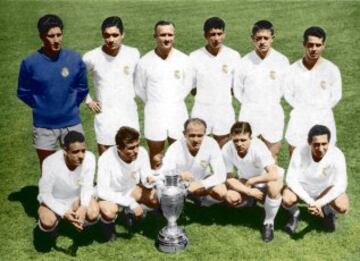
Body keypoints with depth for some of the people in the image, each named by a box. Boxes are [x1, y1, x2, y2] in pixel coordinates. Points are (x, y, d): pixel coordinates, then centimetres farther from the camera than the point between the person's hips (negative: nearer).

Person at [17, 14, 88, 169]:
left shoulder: (75, 59, -7)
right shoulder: (30, 63, -11)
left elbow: (82, 87, 7)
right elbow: (23, 93, 2)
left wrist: (71, 105, 4)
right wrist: (41, 107, 2)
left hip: (72, 123, 1)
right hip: (44, 126, -1)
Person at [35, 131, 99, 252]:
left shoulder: (89, 157, -26)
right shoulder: (51, 163, -32)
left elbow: (87, 186, -16)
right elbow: (45, 194, -23)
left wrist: (83, 207, -36)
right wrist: (64, 213, -36)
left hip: (77, 198, 2)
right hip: (54, 200, -2)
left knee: (93, 213, -27)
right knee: (48, 221, -32)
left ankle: (81, 227, 10)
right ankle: (49, 230, 8)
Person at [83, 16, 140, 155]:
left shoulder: (133, 54, -5)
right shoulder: (92, 57, -10)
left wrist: (133, 95, 6)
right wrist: (88, 100, 2)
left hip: (129, 116, 2)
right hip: (105, 118, -1)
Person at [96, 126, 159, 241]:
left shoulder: (142, 152, -22)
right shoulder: (106, 159, -32)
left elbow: (146, 177, -9)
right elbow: (102, 192, -29)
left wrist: (148, 180, -35)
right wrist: (130, 202, -34)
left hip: (131, 189, 4)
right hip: (111, 194, -4)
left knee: (154, 200, -21)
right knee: (108, 212, -34)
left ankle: (131, 213, 11)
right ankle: (108, 223, 4)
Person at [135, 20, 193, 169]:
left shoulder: (183, 59, -4)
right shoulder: (145, 62, -7)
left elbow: (187, 85, 8)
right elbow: (139, 89, 4)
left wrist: (174, 101, 10)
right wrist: (154, 103, 10)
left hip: (177, 113, 1)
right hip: (154, 114, -1)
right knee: (155, 154, 9)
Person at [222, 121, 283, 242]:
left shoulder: (258, 147, -35)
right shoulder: (227, 150, -27)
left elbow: (274, 175, -41)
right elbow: (229, 178, -18)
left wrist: (251, 181, -29)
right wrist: (249, 191, -28)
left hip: (264, 178, -3)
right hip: (245, 181, 3)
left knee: (274, 187, -36)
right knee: (230, 197, -23)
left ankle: (269, 223, -10)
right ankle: (251, 201, 15)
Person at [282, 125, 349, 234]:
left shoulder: (336, 155, -29)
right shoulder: (299, 152, -29)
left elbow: (341, 184, -28)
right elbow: (291, 179, -26)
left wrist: (319, 203, -39)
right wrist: (309, 201, -36)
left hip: (326, 188, 1)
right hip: (302, 187, 0)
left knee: (342, 207, -26)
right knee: (286, 200, -30)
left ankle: (329, 212, 12)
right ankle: (295, 214, 7)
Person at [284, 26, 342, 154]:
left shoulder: (331, 69, -7)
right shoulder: (294, 69, -3)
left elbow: (336, 96, 0)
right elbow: (288, 94, 4)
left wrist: (320, 110, -1)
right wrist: (302, 110, 0)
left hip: (323, 121, -1)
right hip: (299, 121, 2)